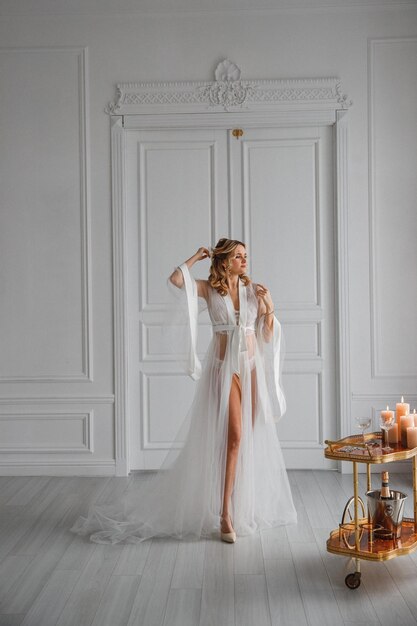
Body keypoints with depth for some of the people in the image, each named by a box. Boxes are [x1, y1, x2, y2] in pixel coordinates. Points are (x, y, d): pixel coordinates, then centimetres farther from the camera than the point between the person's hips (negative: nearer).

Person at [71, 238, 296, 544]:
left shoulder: (255, 290, 6)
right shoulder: (209, 289, 0)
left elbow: (268, 336, 7)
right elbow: (175, 280, -18)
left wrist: (269, 306, -10)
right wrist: (196, 257, -3)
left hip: (252, 368, 4)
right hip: (223, 368, -4)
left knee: (250, 438, 8)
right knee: (233, 436, -13)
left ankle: (246, 505, 23)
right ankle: (225, 514, -10)